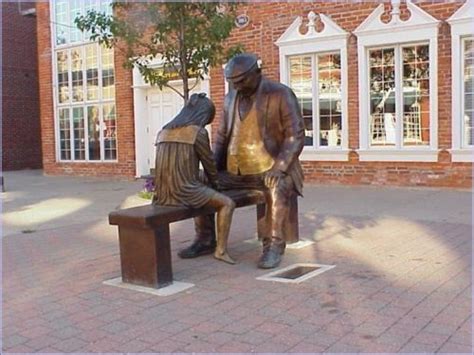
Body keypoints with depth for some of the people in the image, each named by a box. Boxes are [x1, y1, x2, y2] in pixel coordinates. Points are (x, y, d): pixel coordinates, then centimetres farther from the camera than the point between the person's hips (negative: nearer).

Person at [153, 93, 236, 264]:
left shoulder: (163, 132, 15)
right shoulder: (198, 132, -6)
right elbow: (209, 164, 3)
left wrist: (207, 187, 27)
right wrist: (215, 186, 23)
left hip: (163, 194, 8)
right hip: (184, 190, -8)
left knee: (204, 198, 33)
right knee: (227, 203, 8)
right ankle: (221, 250, 3)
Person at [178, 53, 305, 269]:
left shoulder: (281, 94, -8)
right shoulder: (231, 97, 9)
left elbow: (295, 135, -13)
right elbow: (222, 136, 15)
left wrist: (279, 168, -26)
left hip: (269, 169, -6)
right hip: (235, 171, 6)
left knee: (277, 187, -37)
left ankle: (274, 244, -26)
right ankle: (205, 240, 5)